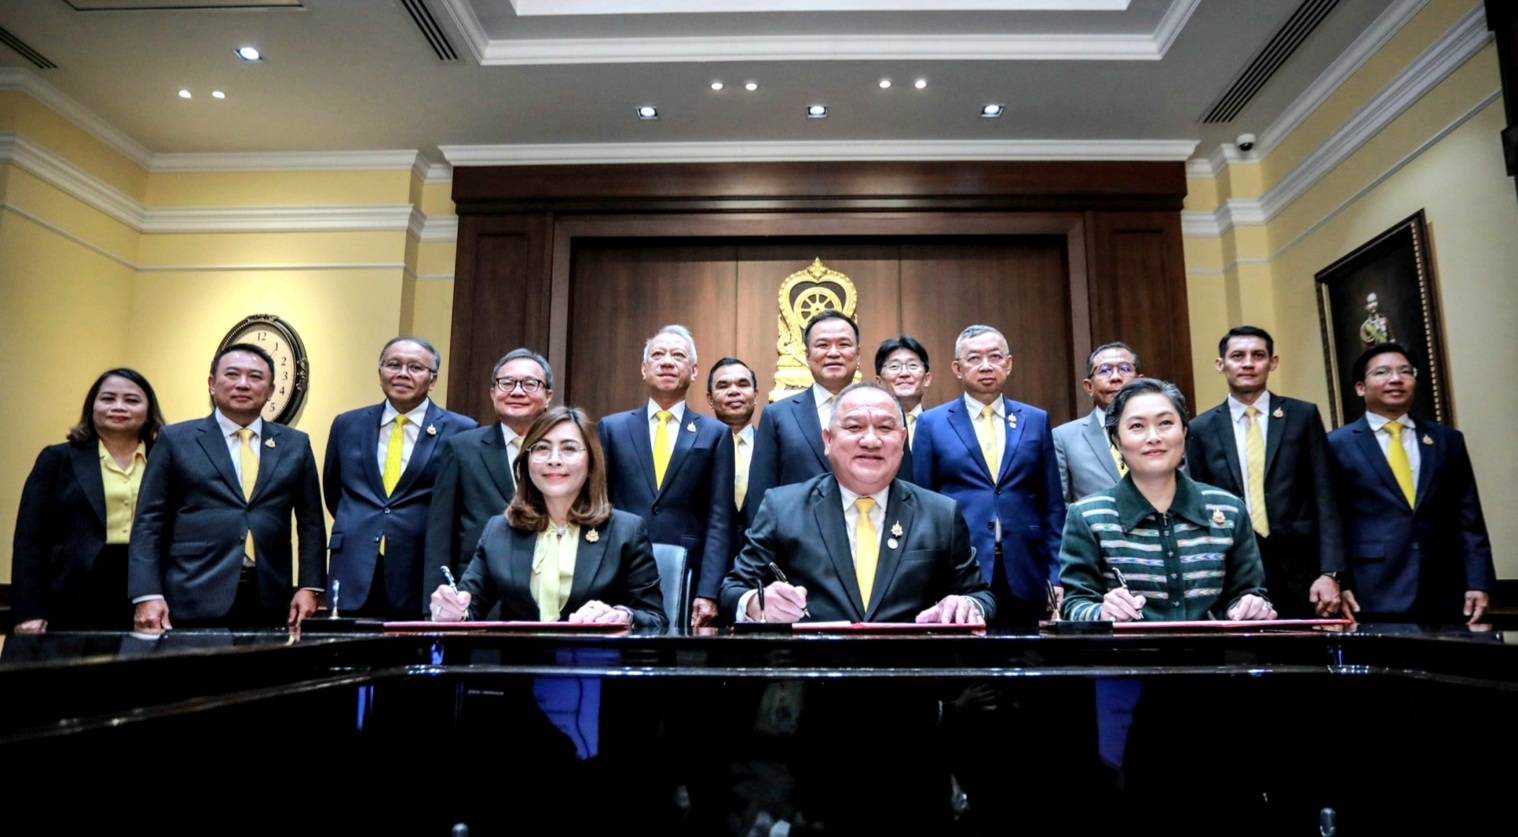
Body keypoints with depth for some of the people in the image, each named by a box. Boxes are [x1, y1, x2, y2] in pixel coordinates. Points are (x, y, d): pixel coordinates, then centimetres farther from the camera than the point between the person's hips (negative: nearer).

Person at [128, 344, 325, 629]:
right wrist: (148, 596, -7)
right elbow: (149, 523, 2)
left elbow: (311, 522, 10)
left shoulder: (295, 444, 10)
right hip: (193, 602, -1)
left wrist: (309, 587, 1)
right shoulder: (176, 439, 5)